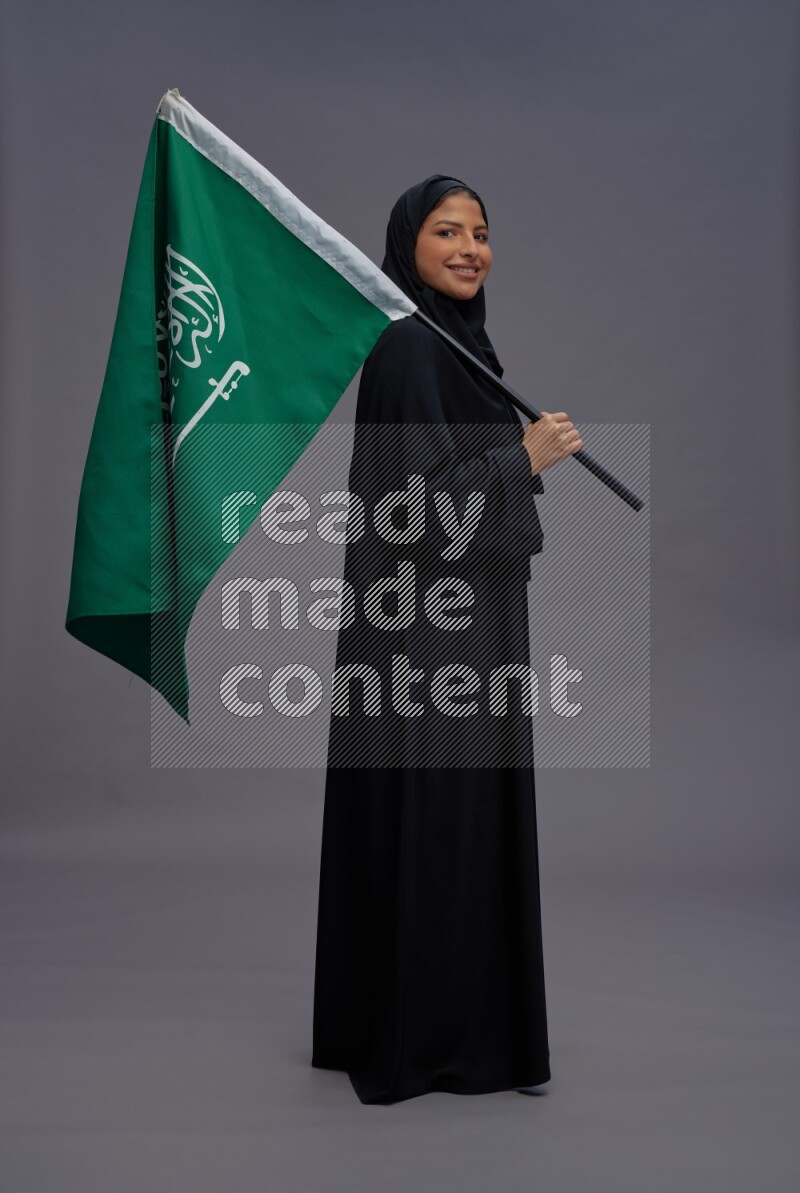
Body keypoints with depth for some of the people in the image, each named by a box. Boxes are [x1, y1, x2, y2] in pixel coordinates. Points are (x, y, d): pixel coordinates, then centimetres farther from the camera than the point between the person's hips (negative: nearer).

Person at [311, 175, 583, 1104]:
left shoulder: (453, 342, 15)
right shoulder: (405, 347, -14)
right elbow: (418, 500, -22)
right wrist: (523, 457, -14)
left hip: (461, 618, 10)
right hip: (427, 625, -10)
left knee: (463, 815, 15)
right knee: (427, 822, -2)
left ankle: (459, 1020, 27)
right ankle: (414, 1038, 12)